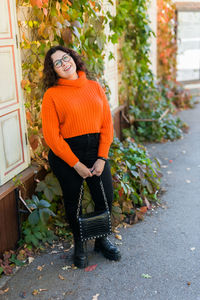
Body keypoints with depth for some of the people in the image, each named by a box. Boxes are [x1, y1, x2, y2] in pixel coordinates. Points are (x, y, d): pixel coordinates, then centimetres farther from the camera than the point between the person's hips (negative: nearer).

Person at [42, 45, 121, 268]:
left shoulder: (95, 87, 4)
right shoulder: (52, 95, -7)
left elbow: (107, 124, 2)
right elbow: (52, 136, -11)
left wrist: (101, 158, -7)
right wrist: (76, 164, -12)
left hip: (96, 150, 3)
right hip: (66, 155, -3)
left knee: (106, 199, 7)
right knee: (73, 202, 10)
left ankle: (101, 239, 34)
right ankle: (79, 245, 34)